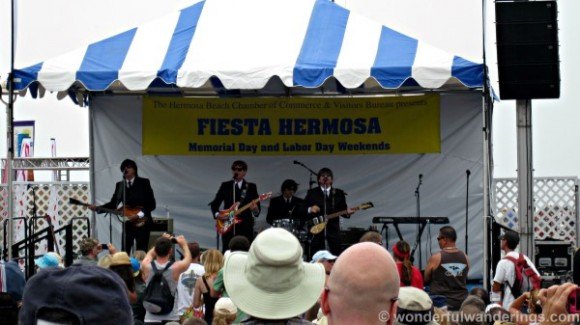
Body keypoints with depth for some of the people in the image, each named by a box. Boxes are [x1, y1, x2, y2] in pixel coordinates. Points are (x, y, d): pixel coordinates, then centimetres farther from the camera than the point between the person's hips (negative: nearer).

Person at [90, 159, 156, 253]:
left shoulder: (144, 183, 1)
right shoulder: (120, 185, 12)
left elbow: (151, 204, -5)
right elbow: (113, 203, 10)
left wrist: (139, 215, -16)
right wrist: (98, 208, -4)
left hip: (142, 223, -3)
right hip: (127, 224, 3)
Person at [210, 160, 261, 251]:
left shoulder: (251, 187, 9)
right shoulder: (225, 186, 12)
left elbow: (257, 209, 3)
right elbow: (214, 204, 13)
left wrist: (255, 210, -19)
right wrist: (217, 214, -5)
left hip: (245, 227, -1)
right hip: (228, 227, 1)